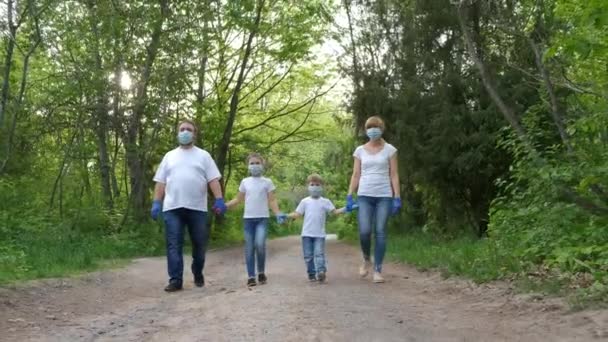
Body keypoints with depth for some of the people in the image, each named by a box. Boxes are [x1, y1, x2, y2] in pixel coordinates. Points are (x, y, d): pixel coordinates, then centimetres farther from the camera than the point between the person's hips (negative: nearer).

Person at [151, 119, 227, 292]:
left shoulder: (203, 155, 9)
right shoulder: (169, 156, 14)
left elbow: (213, 179, 1)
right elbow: (160, 182, 11)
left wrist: (219, 199, -11)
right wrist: (156, 203, 1)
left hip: (197, 207, -1)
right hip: (172, 207, 1)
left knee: (199, 244, 7)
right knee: (174, 245, -4)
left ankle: (198, 274, 26)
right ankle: (175, 280, -2)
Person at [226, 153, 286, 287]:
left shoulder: (267, 182, 4)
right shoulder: (245, 182, 9)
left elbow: (272, 201, 2)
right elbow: (238, 200, 15)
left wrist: (278, 214, -12)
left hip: (262, 218, -2)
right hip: (248, 218, 2)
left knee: (260, 245, -18)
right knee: (249, 248, 1)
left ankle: (261, 272, 2)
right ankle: (251, 276, 6)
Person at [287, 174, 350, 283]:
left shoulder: (325, 202, 7)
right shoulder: (305, 201, 9)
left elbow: (335, 211, -1)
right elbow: (297, 214, 7)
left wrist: (344, 209, -17)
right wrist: (286, 216, -6)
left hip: (319, 234, -1)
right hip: (307, 233, 2)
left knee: (319, 253, -12)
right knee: (308, 255, 4)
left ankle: (321, 272, -19)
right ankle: (311, 274, 12)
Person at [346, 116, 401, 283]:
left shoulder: (389, 150, 4)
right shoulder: (360, 150, 9)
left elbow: (394, 175, 1)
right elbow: (356, 175, 9)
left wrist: (397, 198, -6)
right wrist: (349, 196, 2)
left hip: (384, 196, -1)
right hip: (364, 195, 1)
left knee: (380, 232, -3)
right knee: (364, 231, -10)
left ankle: (378, 270, 5)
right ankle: (366, 260, 18)